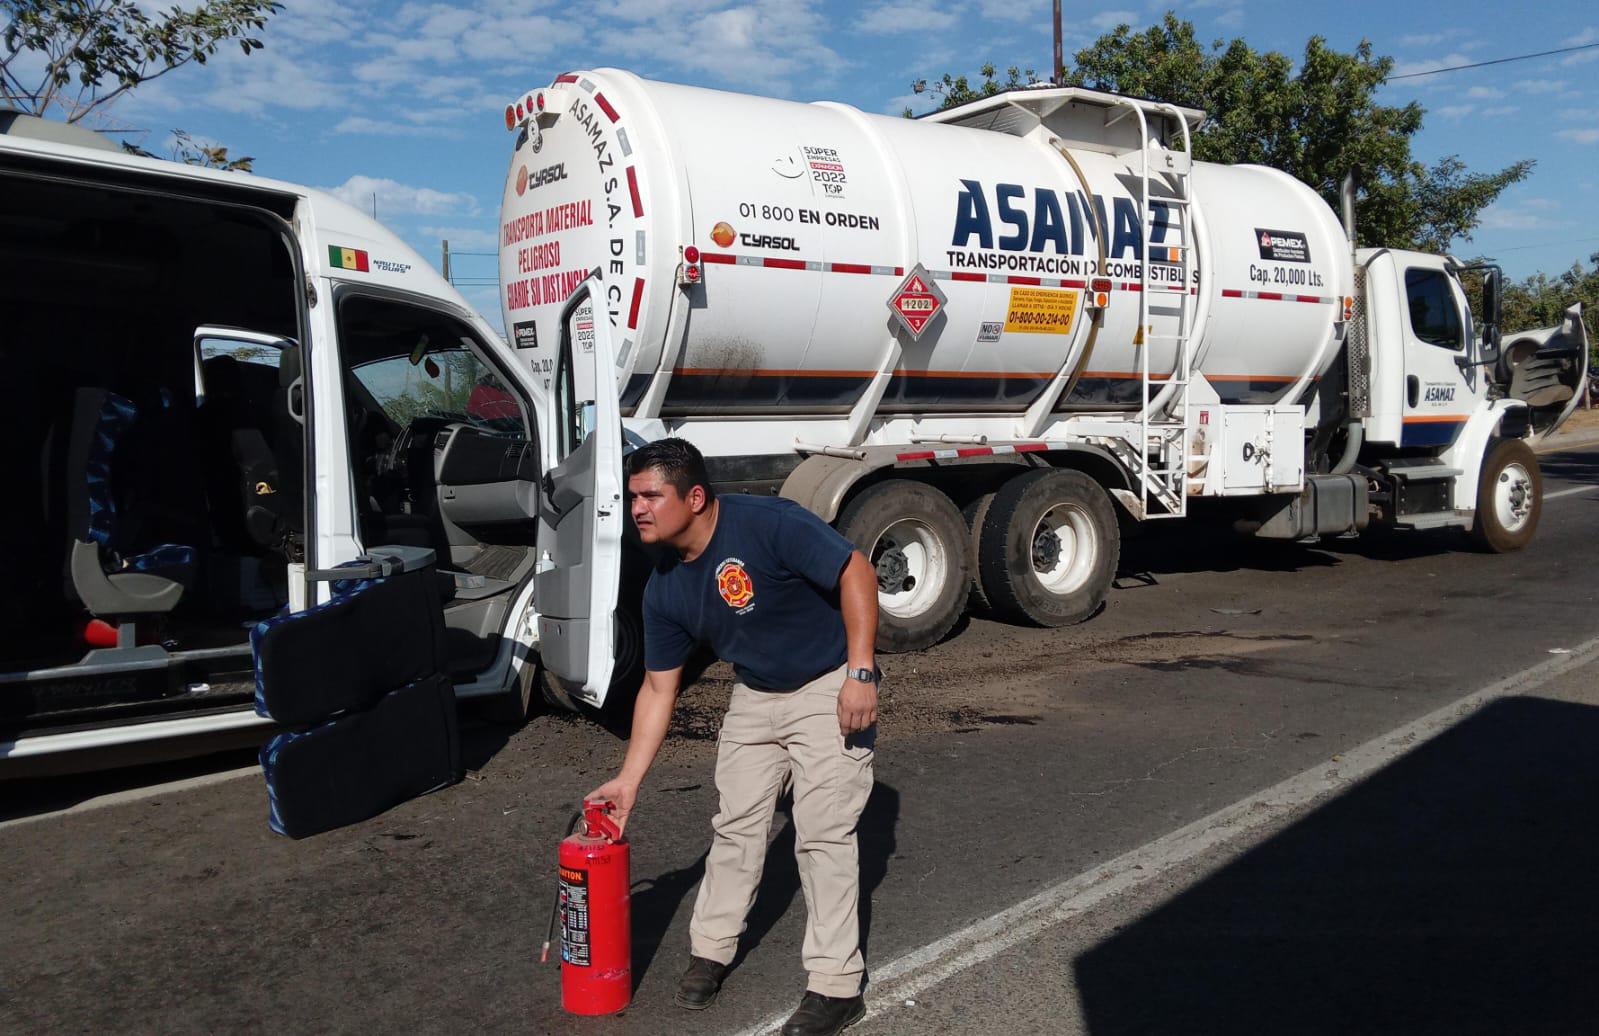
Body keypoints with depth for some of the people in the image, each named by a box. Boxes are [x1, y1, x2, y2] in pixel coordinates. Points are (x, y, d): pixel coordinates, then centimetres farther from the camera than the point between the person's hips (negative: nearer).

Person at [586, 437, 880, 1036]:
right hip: (754, 694, 7)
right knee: (734, 824, 11)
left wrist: (860, 672, -29)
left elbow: (856, 571, -24)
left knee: (823, 833, -7)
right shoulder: (664, 590, -5)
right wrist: (629, 779, -2)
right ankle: (711, 949, 29)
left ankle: (837, 986, 4)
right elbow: (658, 687, 1)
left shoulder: (769, 525, -27)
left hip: (828, 689, -6)